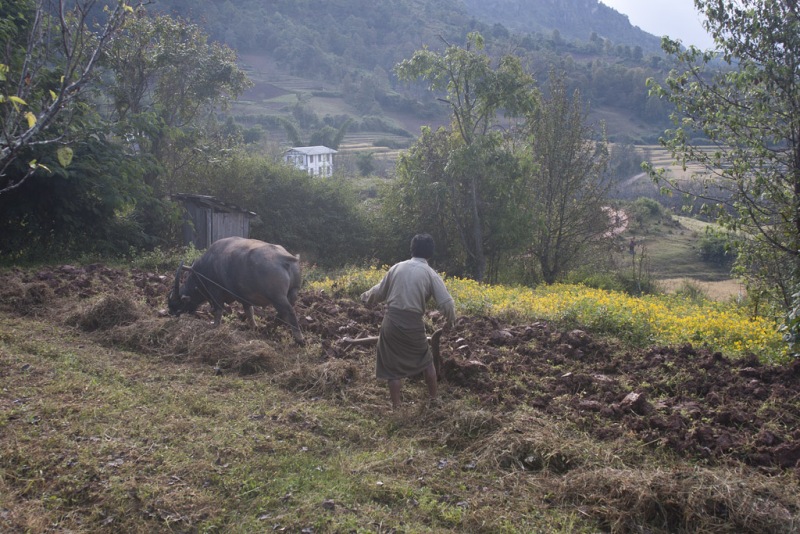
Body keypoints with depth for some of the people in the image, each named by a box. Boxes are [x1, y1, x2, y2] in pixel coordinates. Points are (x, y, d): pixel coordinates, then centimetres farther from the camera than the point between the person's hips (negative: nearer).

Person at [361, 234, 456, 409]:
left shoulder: (397, 267, 6)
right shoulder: (431, 274, -2)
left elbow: (379, 292, 15)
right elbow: (446, 303, -7)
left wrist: (366, 296, 37)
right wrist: (450, 321, 14)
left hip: (391, 321, 2)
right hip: (412, 324, -2)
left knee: (393, 366, 11)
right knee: (426, 360, 22)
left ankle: (396, 406, 15)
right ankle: (434, 397, 33)